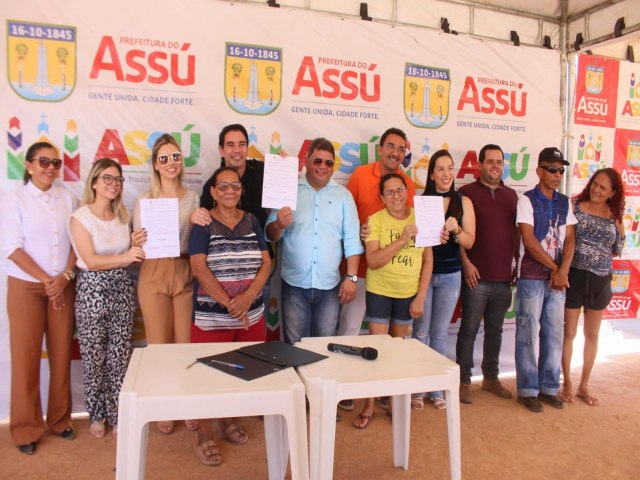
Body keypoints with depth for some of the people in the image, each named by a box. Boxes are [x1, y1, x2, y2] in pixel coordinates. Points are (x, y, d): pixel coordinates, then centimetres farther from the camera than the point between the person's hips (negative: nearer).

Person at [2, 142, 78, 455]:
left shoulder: (67, 197, 6)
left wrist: (65, 277, -8)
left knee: (61, 353, 6)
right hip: (26, 286, -2)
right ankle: (26, 428, 17)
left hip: (63, 285, 3)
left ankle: (60, 419, 22)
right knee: (26, 355, 2)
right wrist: (46, 280, -13)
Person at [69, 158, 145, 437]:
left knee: (121, 357, 7)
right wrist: (125, 257, -29)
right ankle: (97, 415, 26)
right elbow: (91, 261, -16)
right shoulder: (80, 218, -7)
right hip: (93, 290, -4)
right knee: (94, 357, 7)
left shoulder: (123, 215, 7)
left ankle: (118, 416, 21)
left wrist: (136, 246, -5)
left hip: (122, 288, 4)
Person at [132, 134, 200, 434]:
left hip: (186, 274, 1)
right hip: (154, 276, -1)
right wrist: (140, 243, -18)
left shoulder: (192, 198, 7)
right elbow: (138, 244, 3)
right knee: (159, 345, 6)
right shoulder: (145, 200, 3)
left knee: (187, 344, 4)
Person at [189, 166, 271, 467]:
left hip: (252, 315, 4)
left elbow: (266, 263, 2)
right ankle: (204, 438, 18)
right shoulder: (203, 224, -4)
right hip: (211, 316, -4)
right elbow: (199, 269, -12)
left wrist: (247, 297, -13)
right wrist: (228, 302, -19)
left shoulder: (252, 221, 7)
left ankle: (230, 422, 34)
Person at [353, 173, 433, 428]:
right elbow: (373, 261, -19)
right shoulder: (376, 220, -11)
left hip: (409, 294, 2)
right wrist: (402, 240, -26)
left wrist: (421, 297, -5)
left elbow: (428, 260, -2)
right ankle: (369, 406, 16)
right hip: (379, 292, -2)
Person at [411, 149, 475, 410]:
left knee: (440, 333, 11)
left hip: (450, 276, 2)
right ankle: (417, 388, 19)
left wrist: (455, 230, -21)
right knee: (420, 332, 4)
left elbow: (469, 242, -1)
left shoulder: (464, 202, 0)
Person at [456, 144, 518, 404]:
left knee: (495, 329, 15)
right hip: (477, 276, -5)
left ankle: (491, 377, 28)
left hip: (503, 276, 5)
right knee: (469, 329, 2)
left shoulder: (511, 195, 13)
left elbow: (516, 232, 17)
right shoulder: (467, 193, -2)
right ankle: (464, 381, 13)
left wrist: (518, 262, 11)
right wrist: (466, 263, -13)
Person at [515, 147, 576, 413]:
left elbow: (570, 239, 5)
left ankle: (549, 387, 23)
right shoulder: (526, 200, -5)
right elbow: (529, 242, -12)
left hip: (558, 277, 5)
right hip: (532, 277, -5)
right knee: (528, 334, 1)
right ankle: (528, 390, 12)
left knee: (554, 334, 10)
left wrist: (563, 270, -9)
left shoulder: (565, 202, 11)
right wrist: (555, 268, -8)